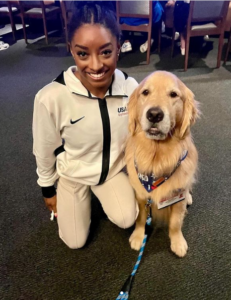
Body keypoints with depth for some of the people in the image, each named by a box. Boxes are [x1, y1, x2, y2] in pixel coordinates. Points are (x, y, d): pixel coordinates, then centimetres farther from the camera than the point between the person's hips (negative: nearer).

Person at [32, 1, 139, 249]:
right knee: (75, 242, 8)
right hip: (72, 174, -1)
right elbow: (45, 150, -14)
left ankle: (100, 193, 21)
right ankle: (79, 198, 36)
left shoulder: (130, 88, -23)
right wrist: (48, 190, 0)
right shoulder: (51, 98, -32)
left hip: (114, 169, 2)